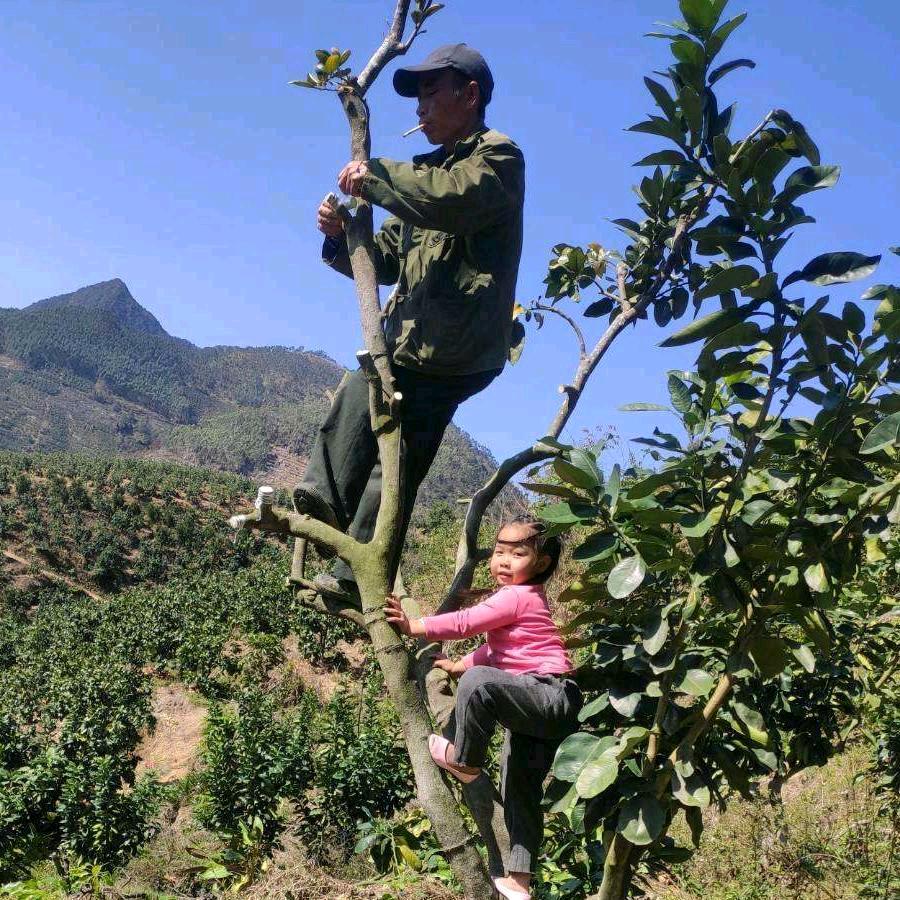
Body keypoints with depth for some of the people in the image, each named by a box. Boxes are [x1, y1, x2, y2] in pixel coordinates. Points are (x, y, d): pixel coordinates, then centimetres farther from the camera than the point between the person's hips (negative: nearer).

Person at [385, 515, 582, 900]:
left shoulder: (515, 596, -13)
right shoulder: (520, 598, 18)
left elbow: (465, 623, -17)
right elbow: (495, 647, 29)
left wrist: (414, 626, -12)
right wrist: (459, 666, 25)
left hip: (551, 696, -11)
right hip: (540, 708, 11)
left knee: (479, 681, -31)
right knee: (520, 788, 14)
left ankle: (463, 760, -10)